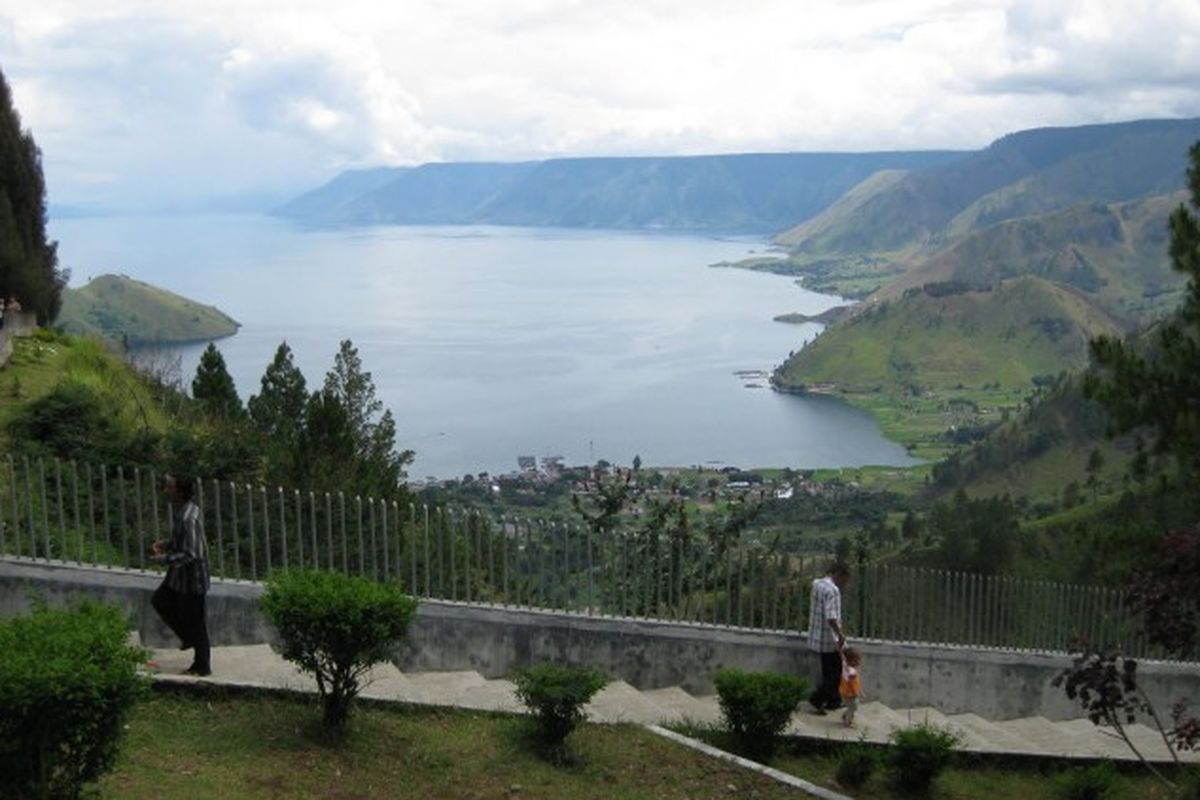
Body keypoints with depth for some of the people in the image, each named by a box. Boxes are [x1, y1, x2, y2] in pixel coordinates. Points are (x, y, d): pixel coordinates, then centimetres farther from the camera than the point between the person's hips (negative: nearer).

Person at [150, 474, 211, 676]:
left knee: (194, 621, 4)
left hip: (192, 578, -10)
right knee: (160, 600, 22)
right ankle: (188, 637, 35)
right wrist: (167, 544, 4)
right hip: (180, 575, 10)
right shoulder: (184, 509, 1)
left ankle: (202, 667, 20)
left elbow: (190, 555, -29)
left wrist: (164, 558, -21)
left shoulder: (187, 519, -30)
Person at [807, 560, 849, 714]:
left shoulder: (817, 584, 7)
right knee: (835, 673, 3)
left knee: (829, 672, 19)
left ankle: (833, 701, 28)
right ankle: (817, 700, 1)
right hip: (830, 640, -9)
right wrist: (841, 635, -20)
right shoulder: (833, 590, -22)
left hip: (818, 637, 9)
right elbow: (831, 618, -28)